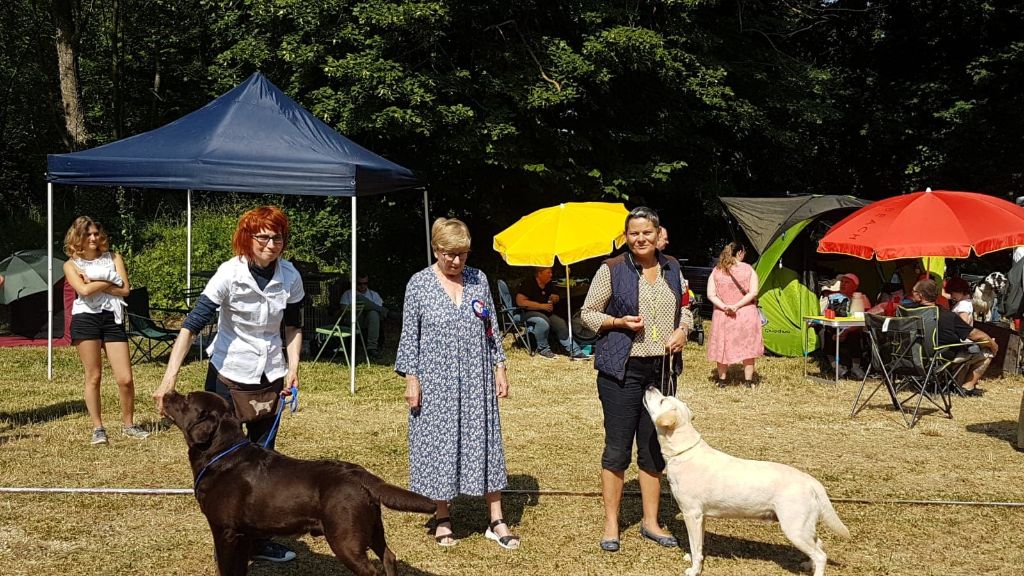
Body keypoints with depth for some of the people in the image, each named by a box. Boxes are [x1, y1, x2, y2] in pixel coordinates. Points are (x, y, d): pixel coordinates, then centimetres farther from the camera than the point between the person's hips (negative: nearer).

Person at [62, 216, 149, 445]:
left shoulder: (113, 258, 12)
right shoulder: (71, 264, 8)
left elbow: (125, 289, 0)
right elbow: (84, 290, -11)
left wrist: (95, 283, -5)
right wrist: (110, 282, -2)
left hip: (112, 319, 1)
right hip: (85, 319, -1)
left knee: (126, 379, -4)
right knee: (93, 377, 0)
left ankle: (128, 424, 13)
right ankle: (98, 428, 10)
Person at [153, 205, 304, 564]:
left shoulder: (290, 277, -8)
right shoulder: (230, 274, -20)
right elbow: (192, 325, -24)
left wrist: (292, 367, -4)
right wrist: (169, 379, -32)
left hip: (270, 378, 4)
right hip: (228, 376, -4)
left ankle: (257, 539, 20)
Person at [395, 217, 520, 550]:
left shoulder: (479, 280, 6)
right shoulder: (419, 283, -3)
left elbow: (492, 328, 11)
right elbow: (409, 335, -1)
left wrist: (500, 367, 6)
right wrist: (411, 378, -6)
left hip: (476, 383, 2)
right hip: (435, 382, -2)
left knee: (484, 444, 3)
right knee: (437, 445, 4)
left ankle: (496, 521, 9)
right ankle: (442, 519, 18)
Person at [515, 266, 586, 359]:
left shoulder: (549, 285, 11)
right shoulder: (527, 283, -12)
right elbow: (520, 302, -22)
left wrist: (556, 299, -1)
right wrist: (541, 306, -22)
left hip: (546, 313, 8)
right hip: (528, 313, -8)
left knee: (561, 324, -13)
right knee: (543, 321, -35)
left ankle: (574, 351, -5)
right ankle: (543, 349, -16)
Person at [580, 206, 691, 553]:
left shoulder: (672, 268, 9)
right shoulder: (612, 270, -5)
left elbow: (684, 308, 20)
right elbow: (588, 313, 0)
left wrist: (682, 329, -1)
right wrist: (618, 322, -16)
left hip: (663, 369, 5)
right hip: (621, 368, -5)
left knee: (655, 447, 11)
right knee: (617, 447, -1)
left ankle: (650, 522, 22)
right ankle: (611, 524, 10)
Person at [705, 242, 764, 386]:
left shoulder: (716, 271, 1)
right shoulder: (748, 269, -3)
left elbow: (711, 295, -4)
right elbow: (753, 293, -10)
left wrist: (724, 307, -10)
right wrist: (737, 306, -12)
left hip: (722, 315, 2)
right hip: (746, 314, -2)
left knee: (723, 346, 11)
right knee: (748, 346, 8)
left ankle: (722, 380, 17)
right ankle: (748, 380, 10)